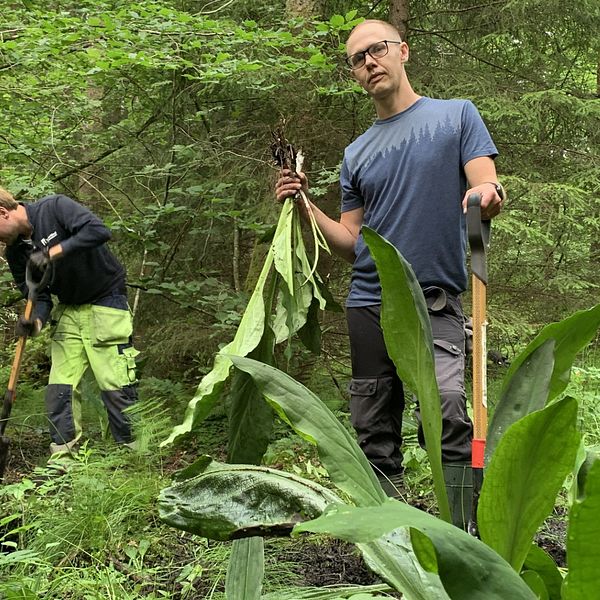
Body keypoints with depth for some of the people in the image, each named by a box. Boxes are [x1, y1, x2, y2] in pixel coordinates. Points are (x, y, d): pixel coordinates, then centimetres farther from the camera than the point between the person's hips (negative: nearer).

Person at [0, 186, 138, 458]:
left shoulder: (54, 208, -16)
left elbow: (99, 231, -30)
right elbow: (39, 296, 0)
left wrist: (52, 252, -31)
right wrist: (35, 322, -22)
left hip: (105, 302, -6)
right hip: (68, 311, 6)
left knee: (115, 385, -9)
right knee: (59, 388, -1)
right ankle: (62, 457, 7)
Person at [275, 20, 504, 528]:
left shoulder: (457, 115, 7)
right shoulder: (356, 154, 17)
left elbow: (487, 192, -2)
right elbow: (352, 244, 16)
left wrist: (485, 196, -26)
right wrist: (306, 208, 1)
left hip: (437, 302, -4)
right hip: (369, 304, 4)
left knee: (447, 414, -23)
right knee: (374, 436, 5)